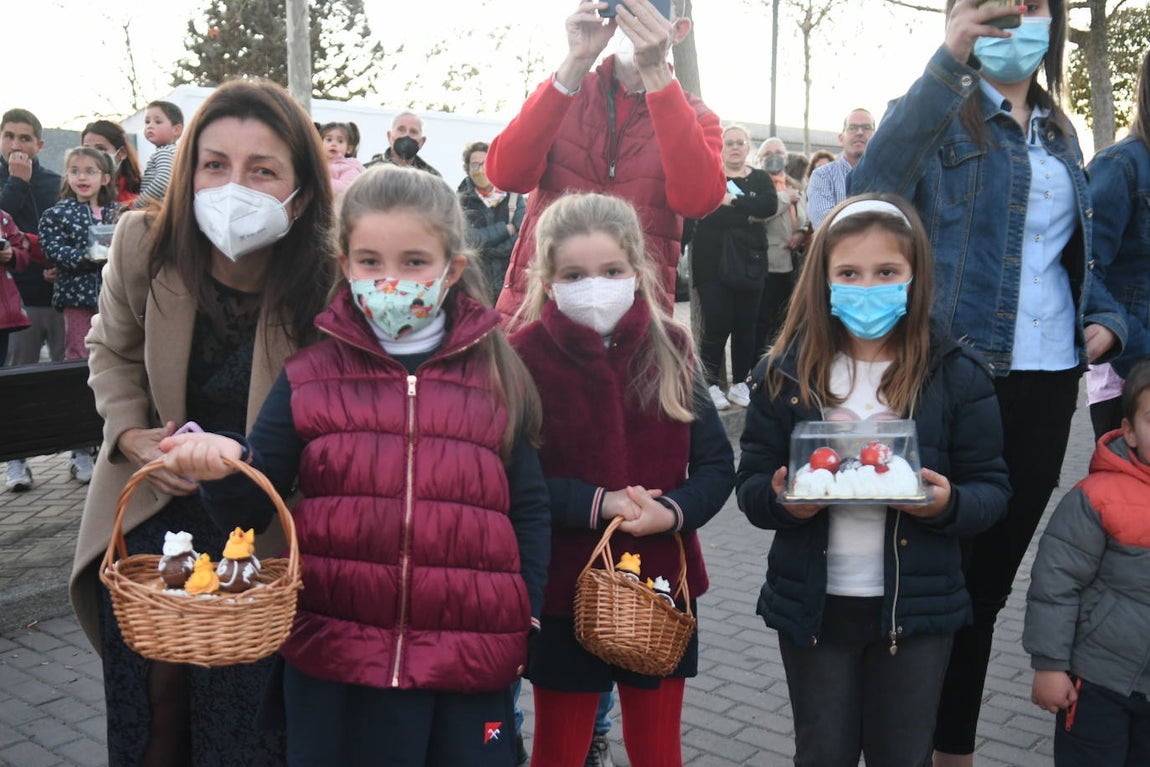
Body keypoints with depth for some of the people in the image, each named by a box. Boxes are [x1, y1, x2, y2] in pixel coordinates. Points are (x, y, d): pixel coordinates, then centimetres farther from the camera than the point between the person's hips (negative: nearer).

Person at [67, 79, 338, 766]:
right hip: (152, 509, 3)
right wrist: (130, 434, -8)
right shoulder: (145, 244, -13)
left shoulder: (329, 281, -22)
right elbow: (114, 352, 7)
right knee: (148, 697, 11)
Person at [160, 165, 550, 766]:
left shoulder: (497, 378, 2)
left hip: (470, 667, 0)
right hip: (334, 666, 0)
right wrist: (226, 466, -19)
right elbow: (250, 510, 2)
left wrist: (526, 622, 2)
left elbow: (528, 509, 8)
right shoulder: (309, 378, 2)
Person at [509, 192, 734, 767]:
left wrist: (672, 511, -19)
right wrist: (595, 504, -23)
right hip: (565, 590, -2)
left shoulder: (669, 348, -2)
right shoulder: (525, 357, -11)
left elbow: (716, 466, -1)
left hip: (662, 587, 3)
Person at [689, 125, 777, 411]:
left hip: (748, 261, 3)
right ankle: (710, 384, 5)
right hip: (713, 261, -2)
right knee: (716, 323, -7)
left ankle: (740, 383, 14)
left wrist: (732, 201, -12)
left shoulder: (760, 178, 13)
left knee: (745, 324, 3)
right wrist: (749, 216, -11)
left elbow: (770, 204, -8)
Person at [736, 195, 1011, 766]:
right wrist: (781, 501, -23)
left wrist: (949, 504, -23)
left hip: (916, 606, 0)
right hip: (811, 605, 1)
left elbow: (992, 489, -1)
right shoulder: (785, 371, -3)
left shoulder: (957, 374, -5)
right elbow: (751, 485, -1)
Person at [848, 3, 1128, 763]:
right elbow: (871, 194, -25)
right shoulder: (939, 114, -4)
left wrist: (1104, 316, 5)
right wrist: (946, 63, -31)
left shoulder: (1060, 134, 16)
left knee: (993, 571, 15)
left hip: (1049, 379, 6)